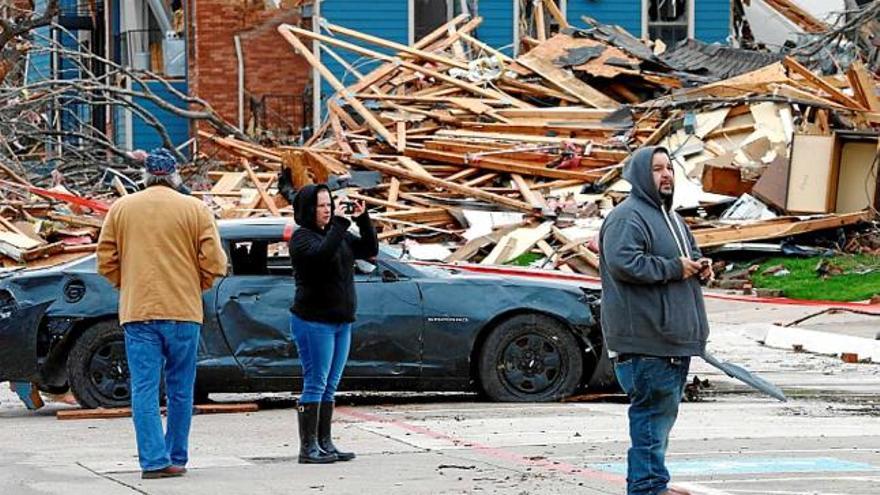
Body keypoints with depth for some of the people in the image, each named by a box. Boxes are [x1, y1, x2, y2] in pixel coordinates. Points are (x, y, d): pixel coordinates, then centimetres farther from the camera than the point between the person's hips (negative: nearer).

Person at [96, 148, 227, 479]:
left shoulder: (120, 209, 5)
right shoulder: (195, 210, 0)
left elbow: (106, 262, 6)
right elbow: (214, 263, -3)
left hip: (137, 312, 1)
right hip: (183, 312, 0)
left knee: (144, 389, -1)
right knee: (180, 389, 10)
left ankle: (154, 460, -10)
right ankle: (177, 458, 15)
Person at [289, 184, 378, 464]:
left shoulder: (338, 234, 15)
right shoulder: (302, 237, -8)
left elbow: (369, 250, 12)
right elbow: (322, 254, -27)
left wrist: (363, 220, 1)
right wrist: (340, 224, -24)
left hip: (341, 322, 8)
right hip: (313, 322, -8)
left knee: (330, 386, 10)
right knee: (315, 385, -8)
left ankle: (325, 444, 14)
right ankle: (308, 448, -7)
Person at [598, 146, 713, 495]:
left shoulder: (670, 217, 21)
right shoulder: (627, 218, -12)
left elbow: (690, 253, 35)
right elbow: (624, 264, -25)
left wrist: (699, 266, 11)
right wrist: (675, 269, -19)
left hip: (674, 336, 11)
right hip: (646, 340, -11)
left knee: (664, 410, 15)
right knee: (653, 409, -10)